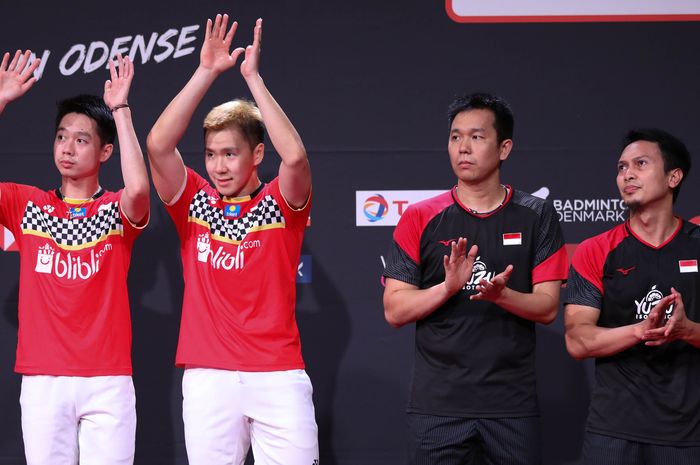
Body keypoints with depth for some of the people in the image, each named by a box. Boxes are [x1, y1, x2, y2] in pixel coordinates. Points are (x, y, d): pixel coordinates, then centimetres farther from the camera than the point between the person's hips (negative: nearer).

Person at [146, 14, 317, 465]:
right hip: (208, 377, 2)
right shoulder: (195, 203, 8)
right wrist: (206, 72, -9)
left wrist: (253, 77, -14)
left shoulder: (282, 203, 3)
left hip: (279, 377, -1)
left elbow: (294, 155, -18)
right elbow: (158, 144, -7)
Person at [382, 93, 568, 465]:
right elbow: (394, 311, -1)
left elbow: (548, 307, 1)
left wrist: (501, 294, -19)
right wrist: (448, 287, -17)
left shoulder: (536, 217, 5)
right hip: (437, 403, 0)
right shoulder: (419, 219, 4)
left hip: (512, 405, 0)